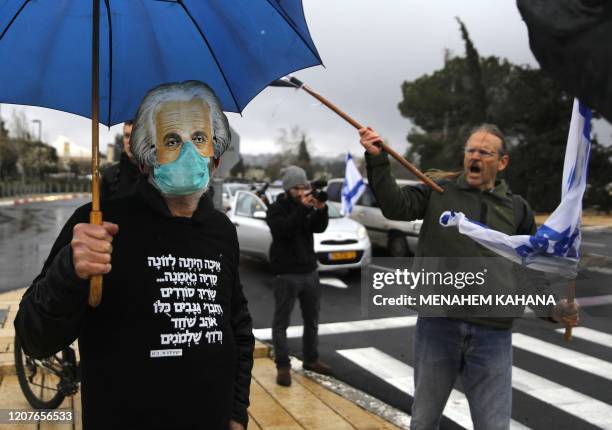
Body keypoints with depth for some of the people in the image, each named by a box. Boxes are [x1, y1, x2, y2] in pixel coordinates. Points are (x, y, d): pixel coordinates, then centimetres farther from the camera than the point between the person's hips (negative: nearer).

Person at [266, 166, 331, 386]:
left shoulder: (307, 206, 11)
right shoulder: (276, 209, -5)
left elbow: (319, 228, -3)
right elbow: (284, 230, -23)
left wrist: (321, 209, -20)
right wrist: (303, 209, -29)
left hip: (310, 271, 6)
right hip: (286, 274, -6)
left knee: (312, 319, 13)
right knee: (281, 322, -2)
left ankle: (311, 359, 25)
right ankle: (283, 366, 3)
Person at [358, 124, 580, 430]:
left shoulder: (517, 209, 8)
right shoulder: (438, 192, 4)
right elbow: (395, 205, -12)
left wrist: (552, 306, -4)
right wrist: (376, 159, -23)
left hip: (492, 335, 1)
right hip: (436, 325, 0)